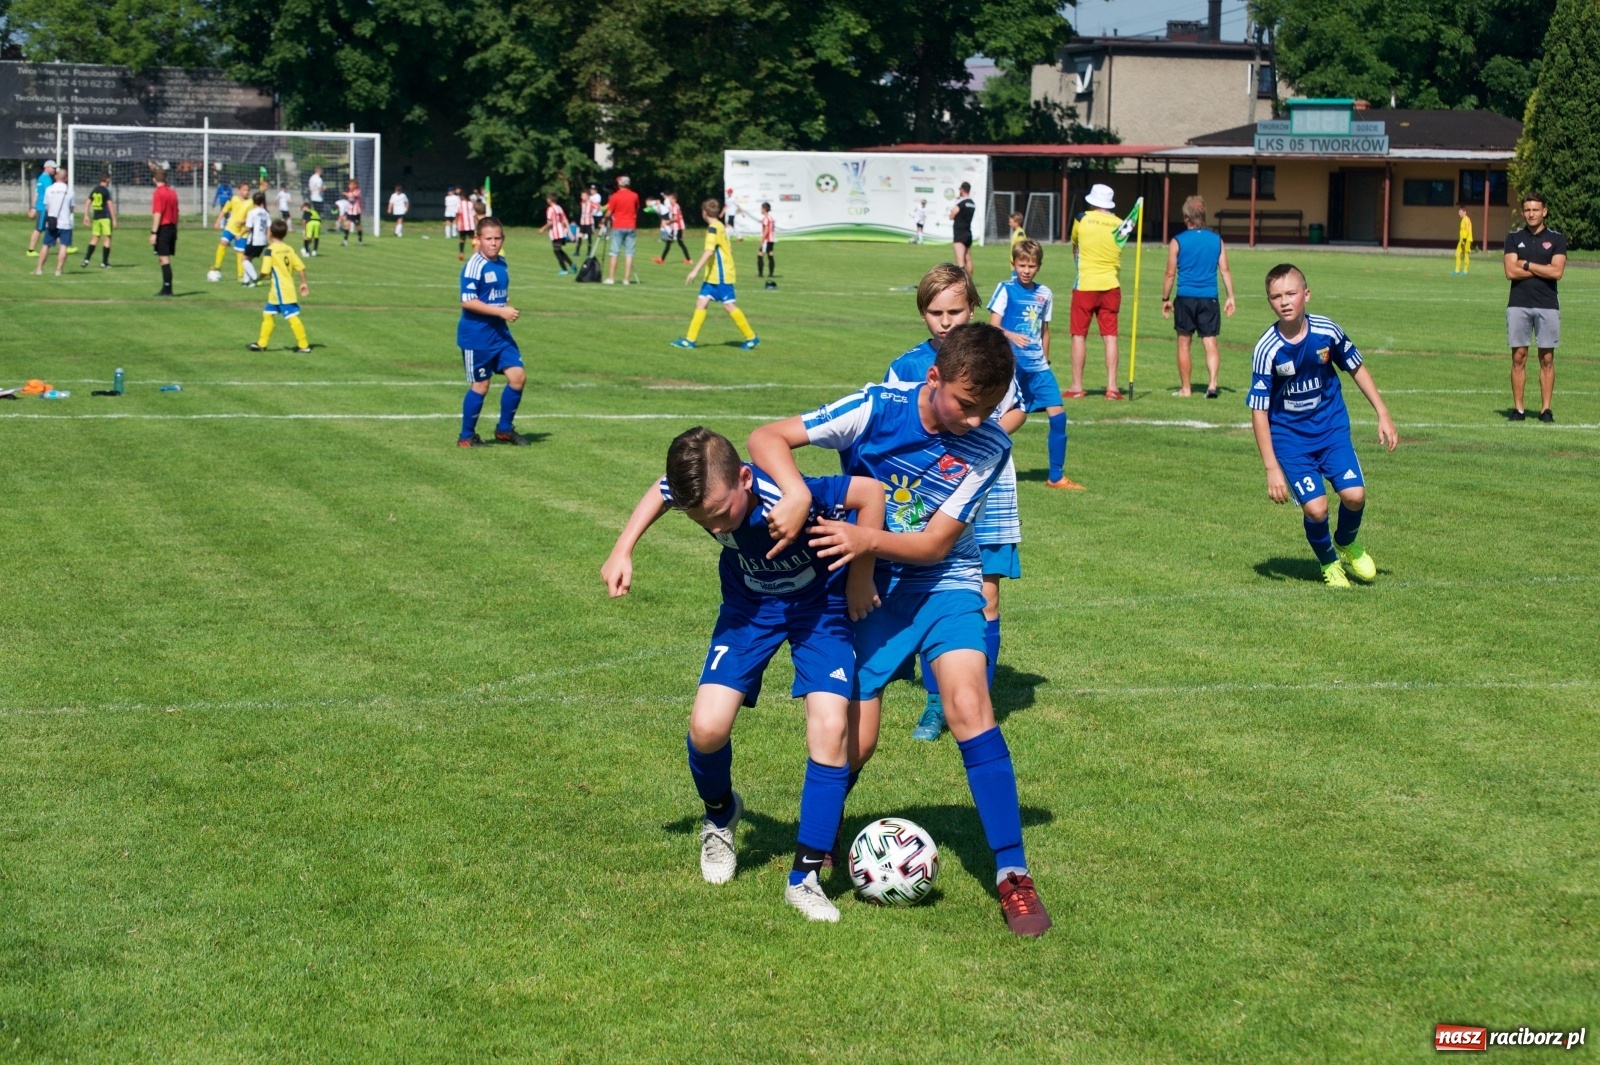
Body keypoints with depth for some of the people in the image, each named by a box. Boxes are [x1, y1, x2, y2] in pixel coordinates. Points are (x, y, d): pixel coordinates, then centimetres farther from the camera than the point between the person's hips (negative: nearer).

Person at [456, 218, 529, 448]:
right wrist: (501, 311, -23)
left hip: (500, 333, 8)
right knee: (480, 385, 0)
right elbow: (467, 301, -24)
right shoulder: (475, 265, -16)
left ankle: (504, 429, 17)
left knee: (518, 376, 2)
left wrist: (508, 312, 9)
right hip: (476, 335, -8)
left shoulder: (502, 265, 9)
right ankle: (467, 437, 15)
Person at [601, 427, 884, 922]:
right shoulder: (698, 492, -24)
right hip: (749, 603, 3)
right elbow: (658, 491, 2)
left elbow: (870, 491, -24)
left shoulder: (792, 498, -38)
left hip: (819, 602, -3)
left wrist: (861, 576, -15)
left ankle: (805, 877, -8)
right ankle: (720, 814, 21)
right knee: (707, 727, -13)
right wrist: (623, 549, -2)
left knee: (829, 730, -19)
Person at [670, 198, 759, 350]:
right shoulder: (719, 226, 13)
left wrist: (695, 270, -31)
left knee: (729, 306, -4)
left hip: (721, 276, -9)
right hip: (713, 276, 9)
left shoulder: (713, 228, -16)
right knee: (701, 303, 3)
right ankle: (690, 339, 1)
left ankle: (751, 337, 5)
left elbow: (709, 251, -28)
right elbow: (729, 249, 20)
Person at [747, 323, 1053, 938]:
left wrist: (867, 539, -35)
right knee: (853, 743, -4)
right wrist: (797, 494, -37)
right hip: (869, 587, 0)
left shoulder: (989, 446, -15)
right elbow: (767, 438, -18)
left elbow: (936, 543, -17)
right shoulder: (879, 408, -19)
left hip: (944, 584, 0)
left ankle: (1013, 875, -16)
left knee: (968, 706, -21)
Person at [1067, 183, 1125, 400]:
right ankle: (1112, 387, 0)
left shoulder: (1082, 219, -2)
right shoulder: (1120, 224, 2)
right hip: (1111, 285, 2)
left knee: (1079, 335, 4)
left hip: (1085, 285, -2)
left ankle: (1077, 387, 3)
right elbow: (1118, 250, 10)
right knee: (1110, 335, 4)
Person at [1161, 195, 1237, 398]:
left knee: (1184, 342, 9)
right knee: (1210, 342, 3)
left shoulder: (1177, 242, -2)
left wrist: (1165, 299, 8)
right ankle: (1212, 383, -13)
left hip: (1185, 298, -2)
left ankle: (1185, 388, 14)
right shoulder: (1216, 240, 4)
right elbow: (1225, 270, 2)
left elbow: (1170, 274, -1)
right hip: (1209, 298, 2)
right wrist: (1230, 297, 7)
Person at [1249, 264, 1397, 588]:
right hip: (1290, 437, -2)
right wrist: (1272, 468, -17)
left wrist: (1383, 414, 7)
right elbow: (1258, 411, -15)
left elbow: (1356, 368, 6)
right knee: (1315, 508, -14)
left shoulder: (1327, 331, -13)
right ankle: (1329, 563, 19)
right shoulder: (1267, 350, -20)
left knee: (1354, 495, -13)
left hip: (1332, 427, 2)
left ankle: (1348, 545, 21)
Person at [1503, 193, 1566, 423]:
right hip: (1518, 305, 1)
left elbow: (1557, 272, -8)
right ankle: (1518, 408, 3)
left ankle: (1546, 408, 3)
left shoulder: (1557, 239, 5)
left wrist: (1526, 264, -5)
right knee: (1518, 357, 0)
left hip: (1547, 306, -1)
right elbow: (1511, 272, -5)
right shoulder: (1514, 238, 8)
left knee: (1547, 358, 0)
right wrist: (1542, 270, -5)